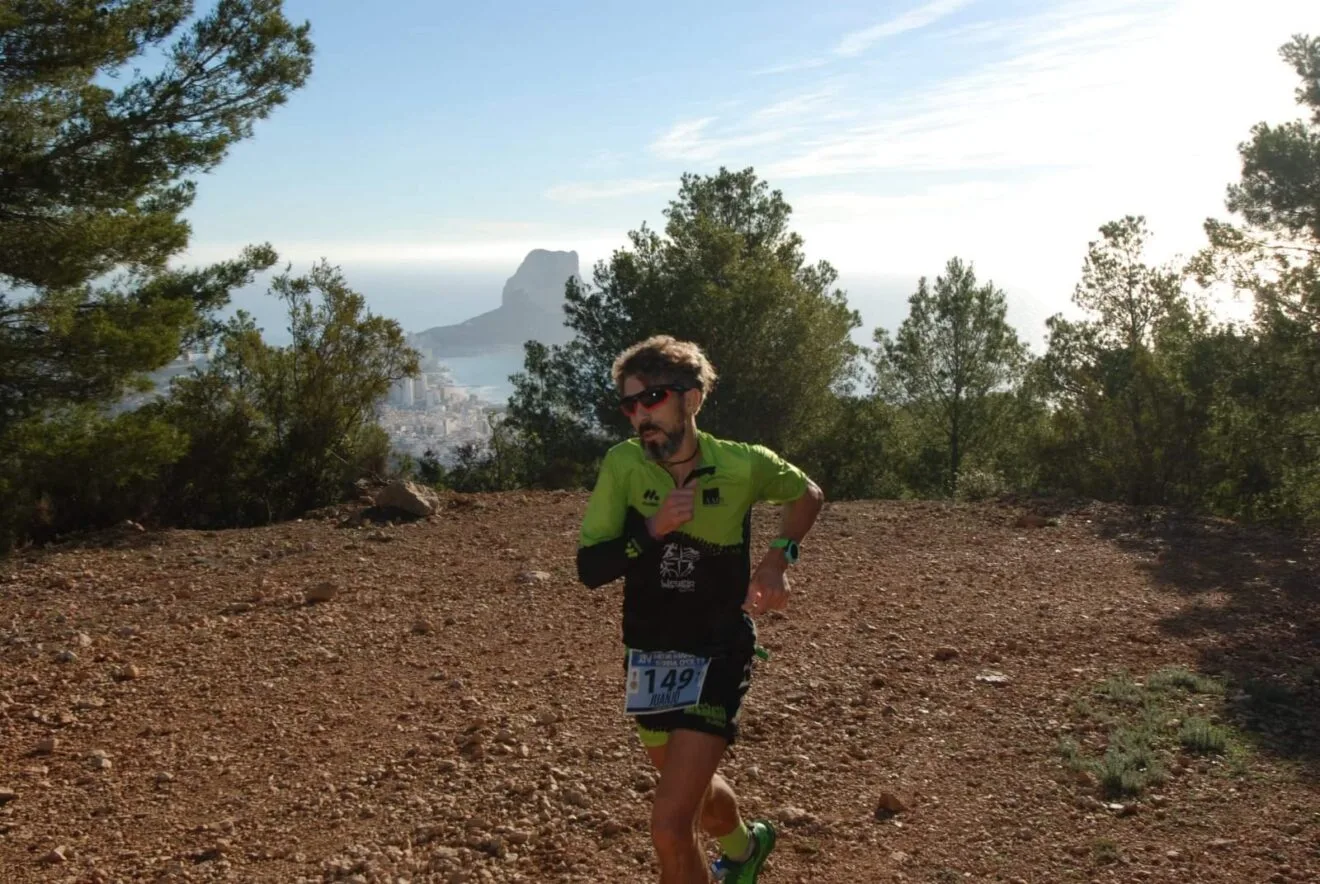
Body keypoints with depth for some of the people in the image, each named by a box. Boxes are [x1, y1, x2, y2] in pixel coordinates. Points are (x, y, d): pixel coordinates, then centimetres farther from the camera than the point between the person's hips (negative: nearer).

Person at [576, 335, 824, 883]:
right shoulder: (622, 465, -13)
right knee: (691, 784, 27)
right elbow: (589, 569, -15)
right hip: (647, 657, 4)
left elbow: (807, 494, 6)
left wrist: (778, 556, -9)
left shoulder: (743, 466, -15)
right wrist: (654, 530, -29)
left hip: (718, 657, -4)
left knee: (669, 828, -15)